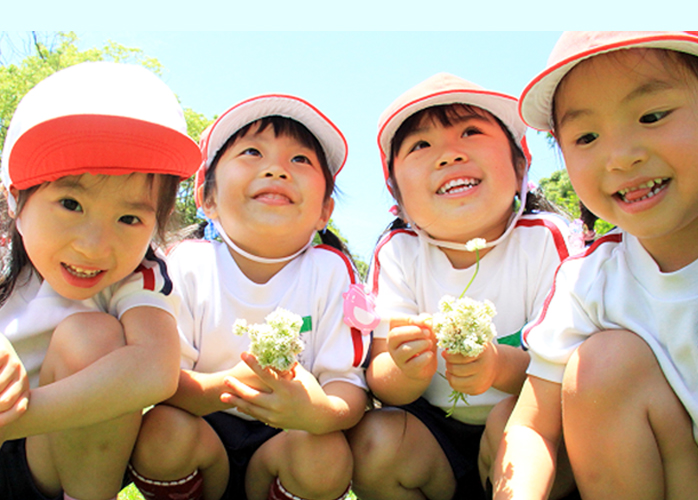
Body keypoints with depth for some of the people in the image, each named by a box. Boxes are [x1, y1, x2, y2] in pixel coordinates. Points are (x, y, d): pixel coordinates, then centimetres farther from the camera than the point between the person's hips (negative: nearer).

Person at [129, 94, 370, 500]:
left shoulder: (330, 271, -12)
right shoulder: (188, 264, -10)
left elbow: (349, 383, -15)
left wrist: (321, 412, -40)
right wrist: (228, 385, -35)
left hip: (287, 437, 0)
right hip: (206, 430, 1)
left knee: (328, 455, -29)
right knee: (163, 430, -29)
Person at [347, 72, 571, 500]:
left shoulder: (545, 241, -14)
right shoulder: (397, 253, -9)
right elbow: (380, 381, -12)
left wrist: (501, 366, -38)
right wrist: (407, 371, -36)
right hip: (435, 429, 2)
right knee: (373, 442, -26)